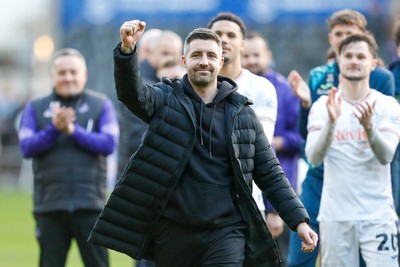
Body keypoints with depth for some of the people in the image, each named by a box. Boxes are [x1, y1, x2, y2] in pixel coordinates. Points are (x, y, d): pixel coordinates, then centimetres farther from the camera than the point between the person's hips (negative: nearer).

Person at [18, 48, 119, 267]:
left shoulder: (101, 105, 5)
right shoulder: (35, 108, 8)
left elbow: (109, 143, -7)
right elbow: (26, 147, -3)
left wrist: (74, 130, -17)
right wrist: (54, 128, -18)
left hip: (90, 203, -1)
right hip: (50, 205, 1)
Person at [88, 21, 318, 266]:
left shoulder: (242, 112, 6)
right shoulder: (165, 99, 3)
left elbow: (270, 173, 9)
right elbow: (133, 91, -19)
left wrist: (299, 219, -1)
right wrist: (127, 50, -39)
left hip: (226, 232, 0)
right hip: (173, 231, 0)